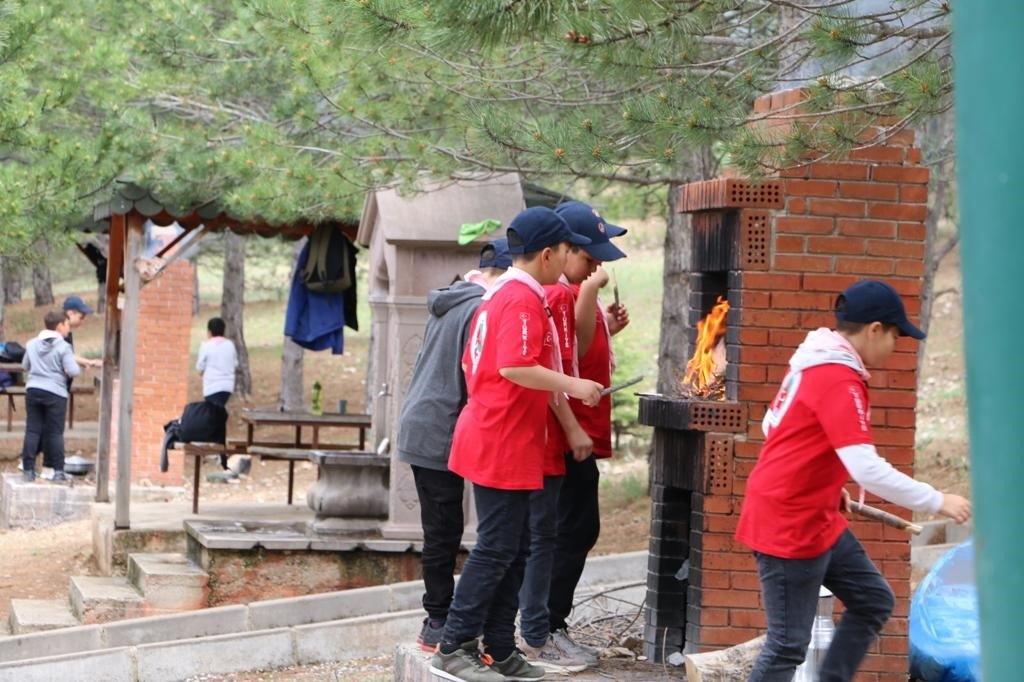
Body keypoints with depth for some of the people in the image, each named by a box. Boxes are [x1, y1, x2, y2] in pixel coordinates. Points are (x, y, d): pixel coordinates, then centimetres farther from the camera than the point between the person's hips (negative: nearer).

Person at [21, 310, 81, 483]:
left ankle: (28, 470, 7)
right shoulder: (63, 347, -11)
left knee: (32, 430, 7)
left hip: (33, 390, 4)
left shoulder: (32, 344, 7)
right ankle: (58, 471, 3)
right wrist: (76, 367, 7)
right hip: (55, 393, -4)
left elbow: (25, 366, 19)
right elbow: (73, 371, -14)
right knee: (55, 432, 2)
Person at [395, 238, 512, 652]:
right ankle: (441, 626, -1)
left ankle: (438, 622, 15)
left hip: (418, 428, 9)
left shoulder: (449, 302, 16)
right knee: (443, 532, -4)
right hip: (440, 434, -9)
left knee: (441, 532, 12)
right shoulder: (482, 308, -14)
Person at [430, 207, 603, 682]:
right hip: (505, 447, -10)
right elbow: (515, 366, -27)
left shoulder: (497, 295, 16)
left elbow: (472, 361, 22)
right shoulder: (524, 300, -15)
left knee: (512, 551, 12)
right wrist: (572, 385, -21)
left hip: (490, 441, 10)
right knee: (497, 549, -7)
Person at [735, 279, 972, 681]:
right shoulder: (839, 382, -22)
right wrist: (937, 502, -20)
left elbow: (779, 426, 20)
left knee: (874, 602, 14)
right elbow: (868, 470, -28)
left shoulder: (816, 363, 8)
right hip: (790, 526, -10)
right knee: (789, 644, -6)